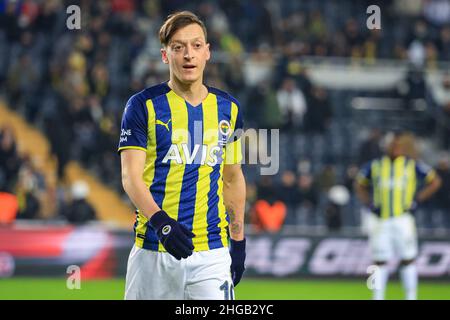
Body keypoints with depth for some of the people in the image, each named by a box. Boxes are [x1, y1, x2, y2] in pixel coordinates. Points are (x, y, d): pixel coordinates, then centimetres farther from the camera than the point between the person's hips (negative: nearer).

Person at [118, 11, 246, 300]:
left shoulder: (228, 108, 11)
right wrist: (160, 222, -24)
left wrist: (238, 240, 16)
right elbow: (130, 176, -8)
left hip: (212, 251, 2)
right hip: (154, 249, -2)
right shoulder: (144, 105, -1)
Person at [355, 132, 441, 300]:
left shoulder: (412, 165, 1)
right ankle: (378, 296, 10)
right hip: (379, 221, 2)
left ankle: (411, 296, 11)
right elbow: (359, 185, 19)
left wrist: (417, 200, -2)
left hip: (402, 219, -2)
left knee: (407, 259, 2)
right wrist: (368, 203, 4)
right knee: (380, 261, 4)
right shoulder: (375, 165, 6)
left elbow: (435, 182, 6)